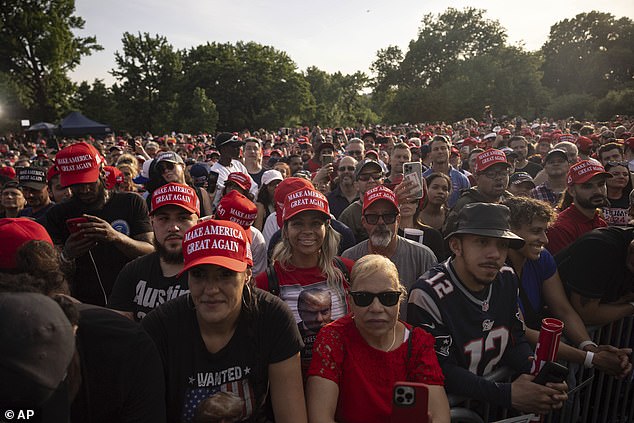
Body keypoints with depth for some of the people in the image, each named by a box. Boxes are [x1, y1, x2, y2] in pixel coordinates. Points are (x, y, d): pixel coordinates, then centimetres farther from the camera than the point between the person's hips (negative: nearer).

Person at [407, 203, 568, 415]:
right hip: (451, 402, -5)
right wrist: (507, 395, -24)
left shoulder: (507, 280, 1)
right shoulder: (429, 294, -23)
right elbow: (442, 372, -20)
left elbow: (515, 341, 6)